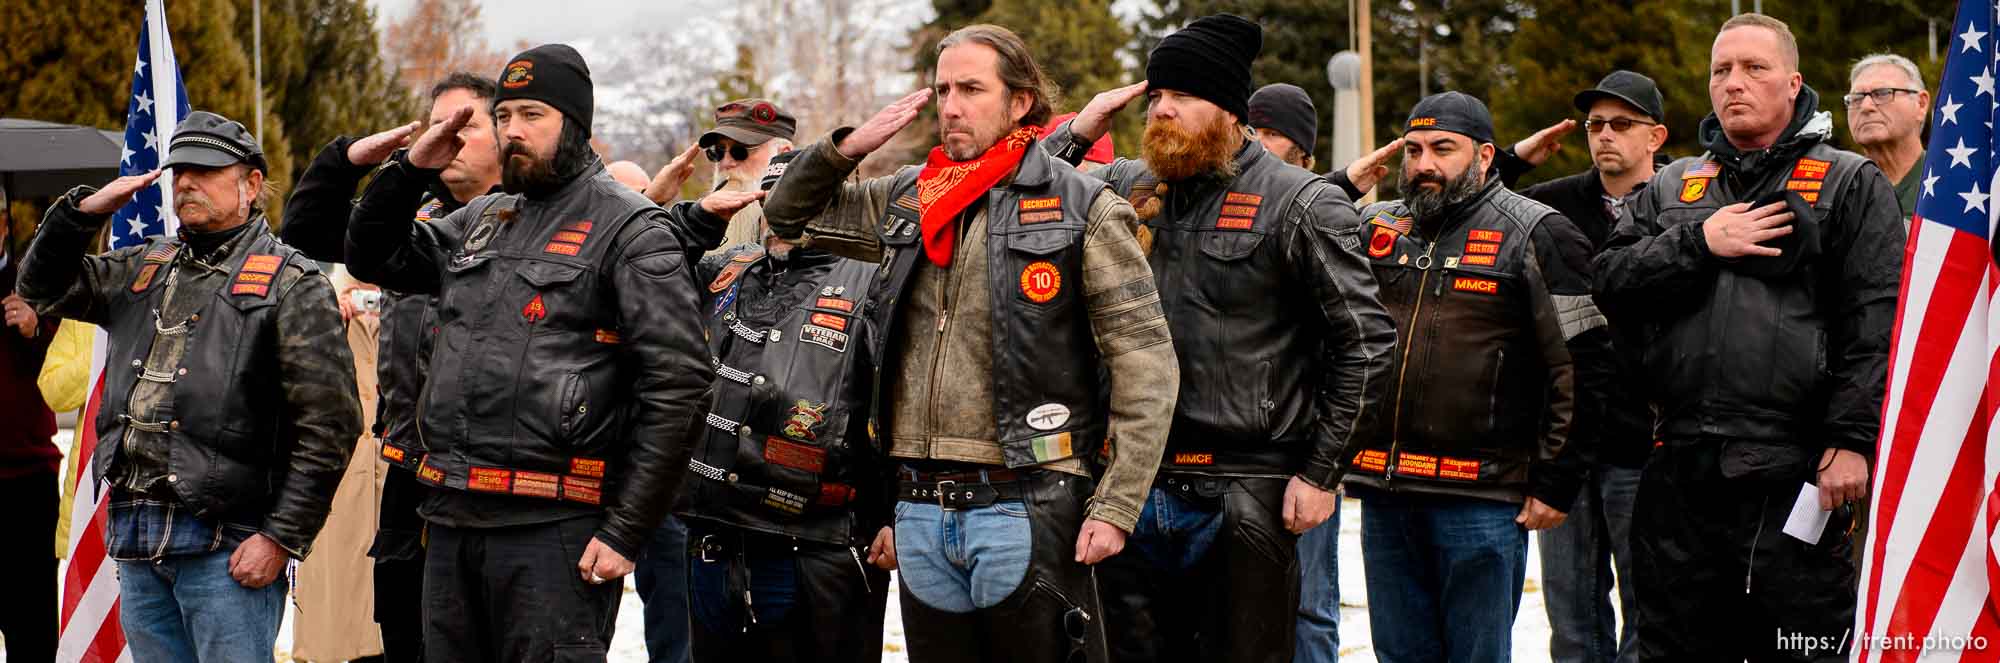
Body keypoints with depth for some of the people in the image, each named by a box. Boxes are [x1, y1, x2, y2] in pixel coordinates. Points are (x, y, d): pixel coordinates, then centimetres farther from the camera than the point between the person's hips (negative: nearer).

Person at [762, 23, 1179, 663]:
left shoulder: (1081, 207, -2)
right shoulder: (907, 199, 14)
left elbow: (1146, 363, -6)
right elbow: (790, 213, 26)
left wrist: (1114, 507, -13)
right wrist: (847, 146, 7)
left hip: (1024, 509, -5)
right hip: (921, 512, 5)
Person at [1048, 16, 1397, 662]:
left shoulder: (1301, 203, -4)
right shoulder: (1128, 189, 11)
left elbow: (1366, 342, -4)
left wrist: (1320, 475, -7)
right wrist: (1078, 132, 2)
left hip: (1245, 504, -5)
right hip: (1136, 493, 5)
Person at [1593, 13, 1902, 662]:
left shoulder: (1850, 183, 6)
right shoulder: (1671, 188, 19)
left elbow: (1876, 322, -3)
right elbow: (1612, 285, 7)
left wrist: (1851, 440, -12)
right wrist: (1700, 243, -7)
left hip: (1793, 475, -4)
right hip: (1680, 476, 4)